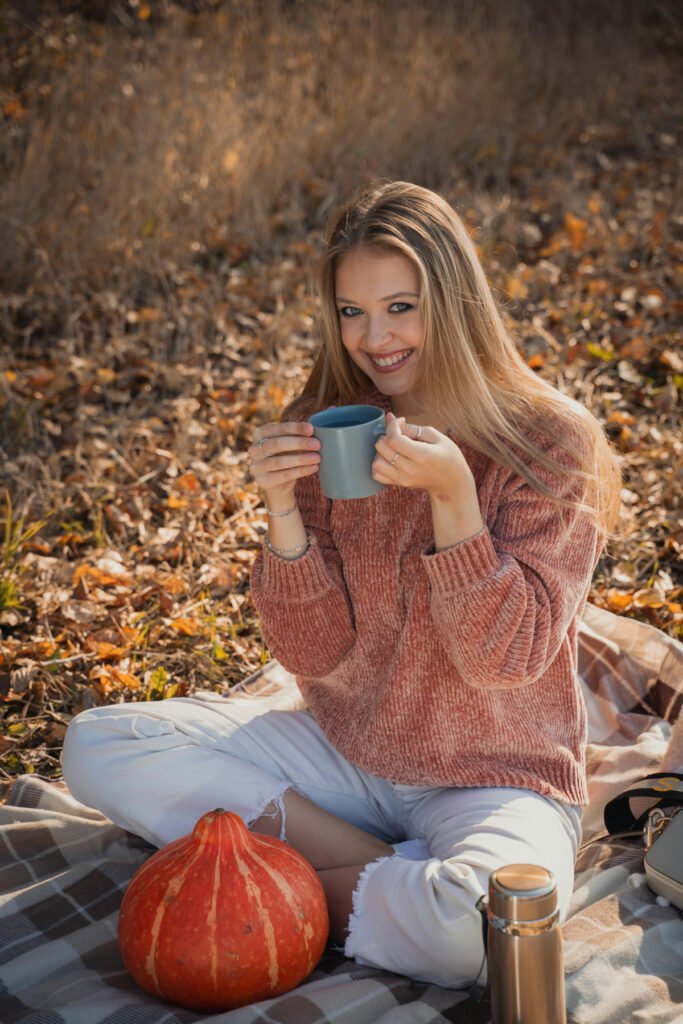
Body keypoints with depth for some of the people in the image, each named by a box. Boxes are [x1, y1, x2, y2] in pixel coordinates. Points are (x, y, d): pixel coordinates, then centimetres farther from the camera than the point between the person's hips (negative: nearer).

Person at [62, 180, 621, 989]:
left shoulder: (552, 443, -12)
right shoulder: (325, 433, -2)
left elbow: (506, 660, -16)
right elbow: (311, 654, -5)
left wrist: (452, 494, -28)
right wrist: (284, 511, -21)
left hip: (495, 778, -4)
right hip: (343, 754, 4)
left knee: (472, 925, -38)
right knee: (96, 747, -12)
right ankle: (388, 871, -12)